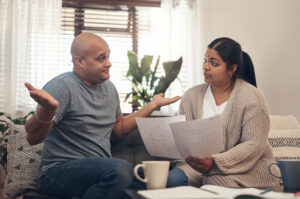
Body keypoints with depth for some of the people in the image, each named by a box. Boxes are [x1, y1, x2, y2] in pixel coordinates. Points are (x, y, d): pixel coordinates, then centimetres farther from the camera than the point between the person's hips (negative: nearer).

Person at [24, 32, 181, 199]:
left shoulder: (109, 88, 13)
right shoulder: (61, 87, -12)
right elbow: (33, 138, -19)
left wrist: (153, 105, 20)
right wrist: (47, 109, -41)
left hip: (102, 169, 7)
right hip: (60, 170, -7)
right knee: (120, 169, -37)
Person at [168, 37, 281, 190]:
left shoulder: (251, 97, -6)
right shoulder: (191, 96, 7)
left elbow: (254, 145, -14)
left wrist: (215, 163, -26)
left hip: (246, 170, -3)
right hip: (200, 165, 3)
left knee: (217, 182, -33)